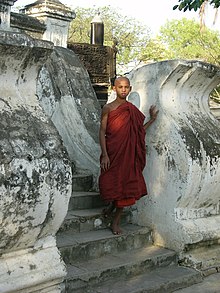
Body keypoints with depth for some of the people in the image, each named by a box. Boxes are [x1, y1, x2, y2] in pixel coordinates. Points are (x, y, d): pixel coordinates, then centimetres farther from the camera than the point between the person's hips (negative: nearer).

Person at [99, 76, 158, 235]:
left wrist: (152, 119, 10)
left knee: (125, 185, 3)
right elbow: (102, 131, -6)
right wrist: (104, 155, -13)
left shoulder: (133, 110, 9)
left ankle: (116, 222, 17)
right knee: (109, 184, -2)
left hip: (128, 152, 3)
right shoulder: (108, 108, -2)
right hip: (112, 152, -3)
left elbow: (139, 131, 15)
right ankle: (112, 205, 34)